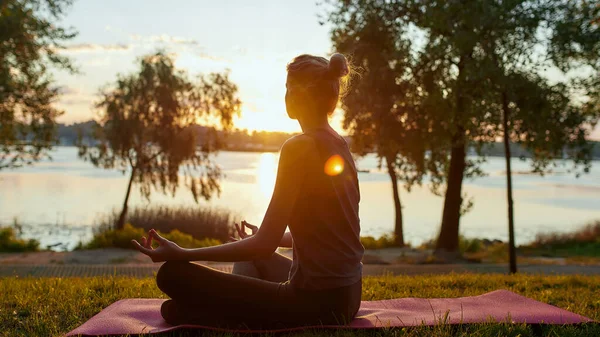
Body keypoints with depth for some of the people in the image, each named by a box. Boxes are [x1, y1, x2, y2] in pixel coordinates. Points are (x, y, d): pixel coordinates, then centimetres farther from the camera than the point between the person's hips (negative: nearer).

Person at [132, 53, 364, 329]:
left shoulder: (300, 147, -18)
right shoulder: (339, 145, 9)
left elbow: (265, 244, -18)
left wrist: (182, 254, -12)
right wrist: (259, 238, 33)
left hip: (314, 302, -9)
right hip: (346, 295, 9)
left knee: (174, 274, -5)